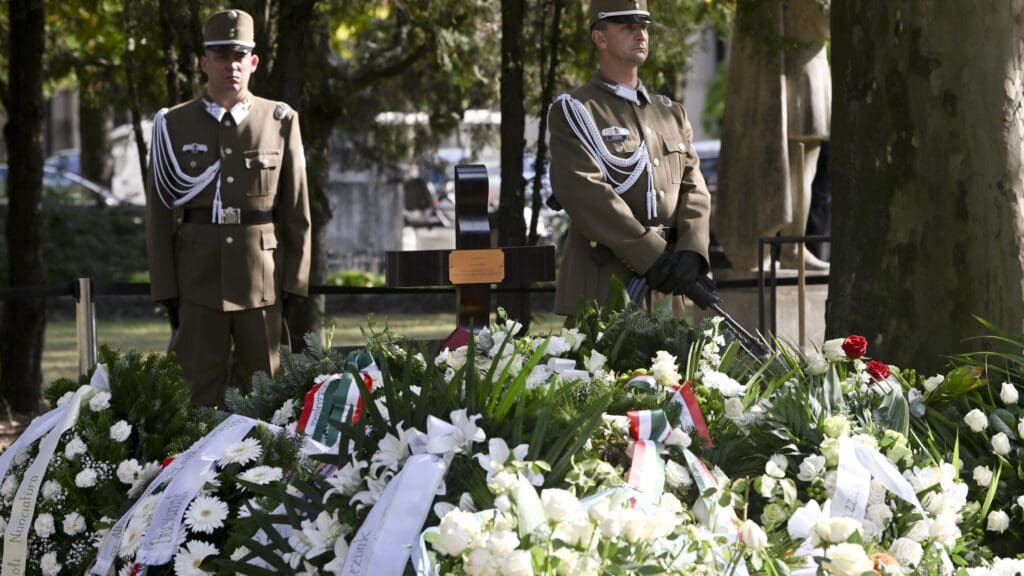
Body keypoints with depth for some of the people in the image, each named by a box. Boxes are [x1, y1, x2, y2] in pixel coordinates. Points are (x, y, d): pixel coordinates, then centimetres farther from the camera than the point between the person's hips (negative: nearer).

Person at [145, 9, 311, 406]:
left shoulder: (280, 122, 6)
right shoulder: (173, 126, 5)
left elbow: (297, 211, 7)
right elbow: (159, 213, 5)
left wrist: (294, 285, 1)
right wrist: (166, 291, -1)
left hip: (263, 281, 1)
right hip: (198, 281, 0)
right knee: (201, 394, 1)